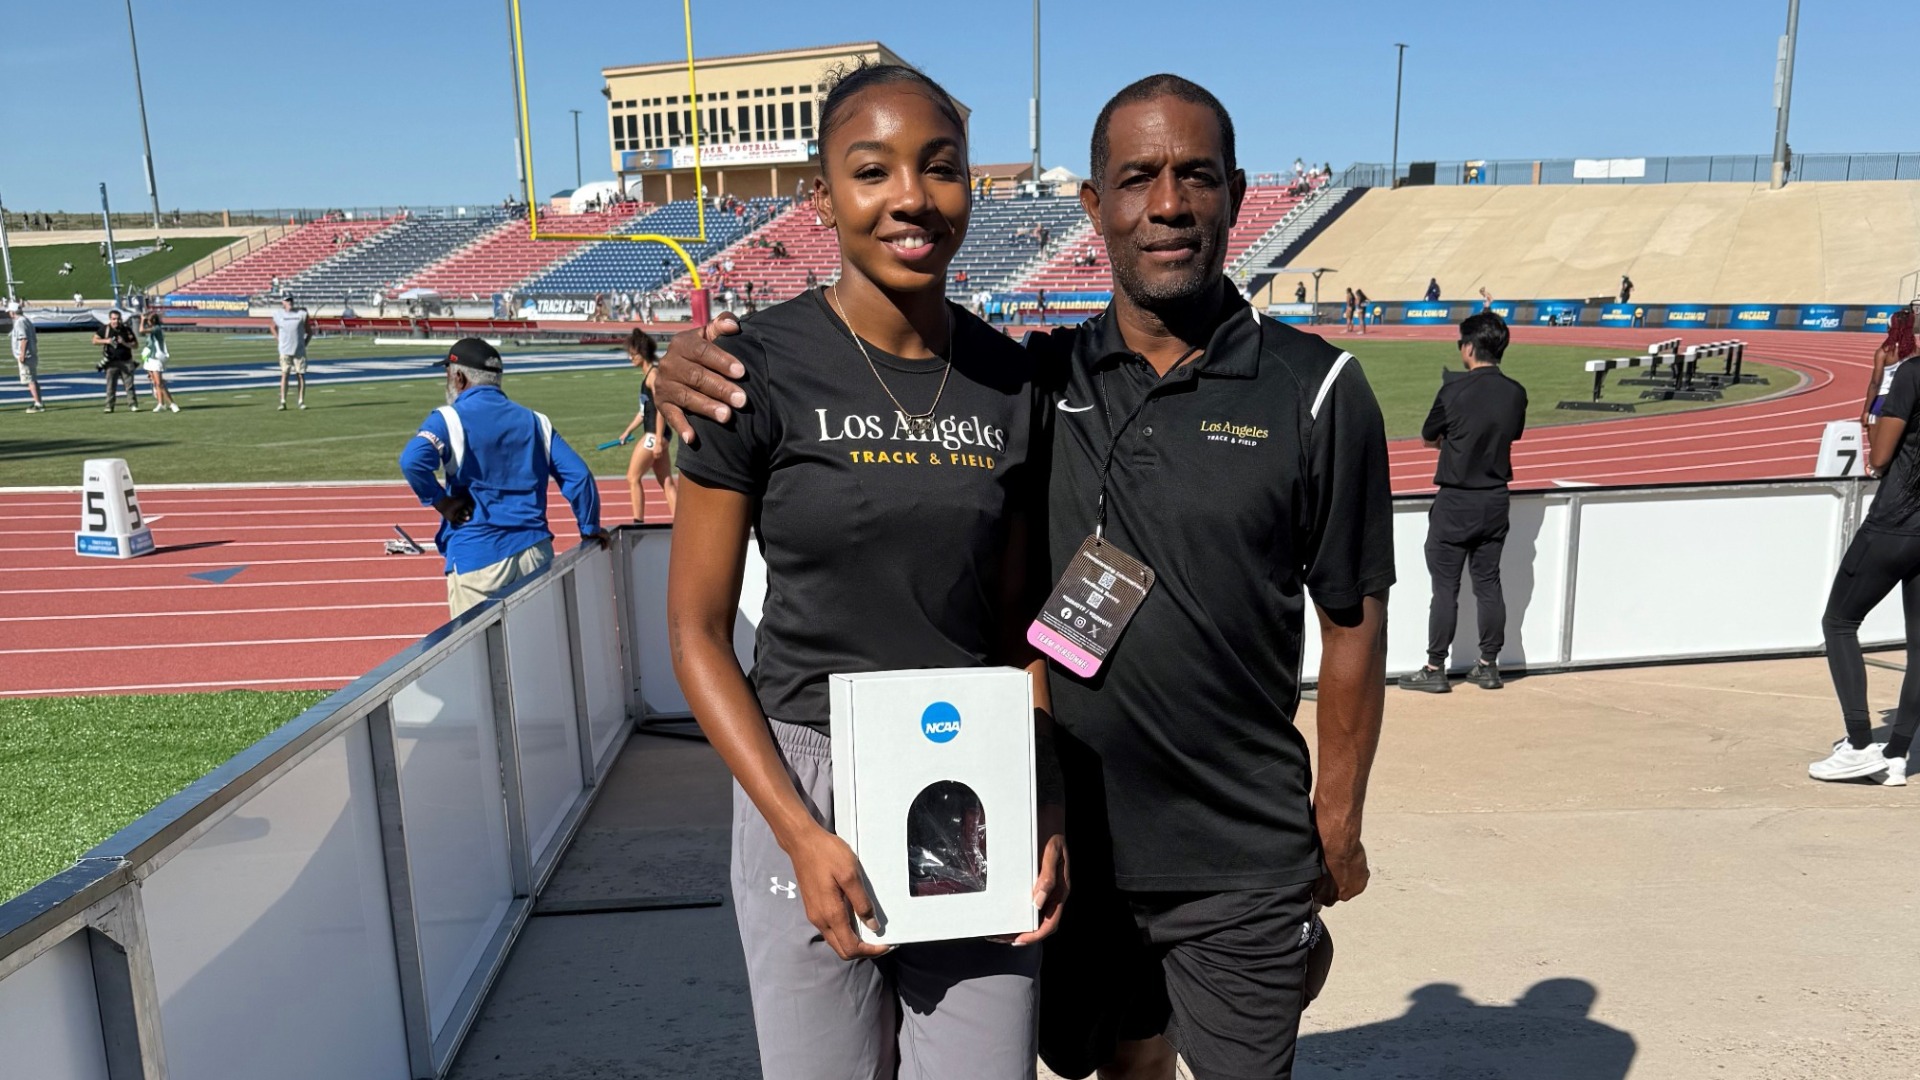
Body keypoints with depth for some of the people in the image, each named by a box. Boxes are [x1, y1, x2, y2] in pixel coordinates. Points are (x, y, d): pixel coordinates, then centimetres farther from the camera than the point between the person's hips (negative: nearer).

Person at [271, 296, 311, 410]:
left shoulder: (302, 313, 0)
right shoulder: (278, 315, 2)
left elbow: (309, 332, 7)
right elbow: (274, 328, 19)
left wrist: (304, 344, 0)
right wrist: (278, 341, 8)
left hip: (299, 350, 0)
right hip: (284, 350, 0)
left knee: (300, 375, 1)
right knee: (284, 374, -6)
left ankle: (301, 401, 9)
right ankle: (283, 402, -6)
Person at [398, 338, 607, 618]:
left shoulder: (450, 419, -2)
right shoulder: (533, 420, 11)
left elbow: (412, 460, -22)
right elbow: (578, 475, 7)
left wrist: (439, 501, -7)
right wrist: (590, 530, 16)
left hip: (477, 559, -4)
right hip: (535, 554, 5)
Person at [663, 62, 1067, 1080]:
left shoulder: (1009, 379, 1)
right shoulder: (761, 368, -10)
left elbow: (1015, 622, 7)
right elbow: (697, 631, -7)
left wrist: (1043, 806, -3)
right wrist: (801, 834, -13)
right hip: (805, 786, -2)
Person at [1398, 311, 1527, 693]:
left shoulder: (1454, 389, -15)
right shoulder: (1515, 393, -1)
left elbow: (1427, 438, -2)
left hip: (1456, 501, -5)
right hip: (1496, 500, 5)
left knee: (1445, 587, 1)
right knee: (1488, 583, 12)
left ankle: (1435, 668, 6)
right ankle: (1488, 665, 19)